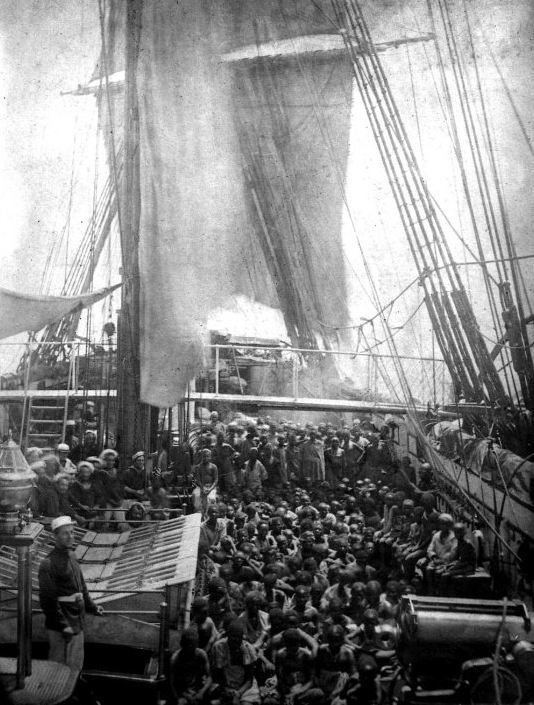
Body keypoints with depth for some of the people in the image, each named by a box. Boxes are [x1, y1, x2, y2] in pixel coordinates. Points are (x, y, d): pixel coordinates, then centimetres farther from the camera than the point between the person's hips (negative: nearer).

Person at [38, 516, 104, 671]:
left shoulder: (71, 556, 9)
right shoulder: (48, 563, -18)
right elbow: (47, 600, -20)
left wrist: (92, 607, 22)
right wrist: (63, 625, -20)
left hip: (77, 623, 8)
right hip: (61, 628, -8)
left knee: (76, 667, 18)